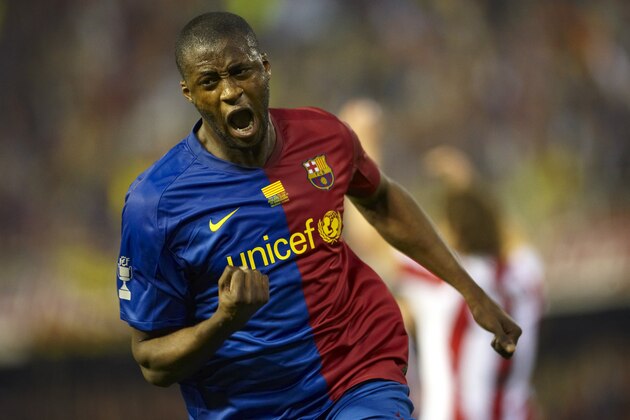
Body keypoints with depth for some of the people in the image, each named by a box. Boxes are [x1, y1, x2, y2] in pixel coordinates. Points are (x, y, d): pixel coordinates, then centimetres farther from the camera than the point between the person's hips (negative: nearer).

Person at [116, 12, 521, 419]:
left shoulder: (323, 135, -1)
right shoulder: (154, 201, -13)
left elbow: (379, 200, 22)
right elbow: (152, 361, -7)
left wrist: (471, 292, 24)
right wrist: (224, 322, -26)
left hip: (362, 384, 0)